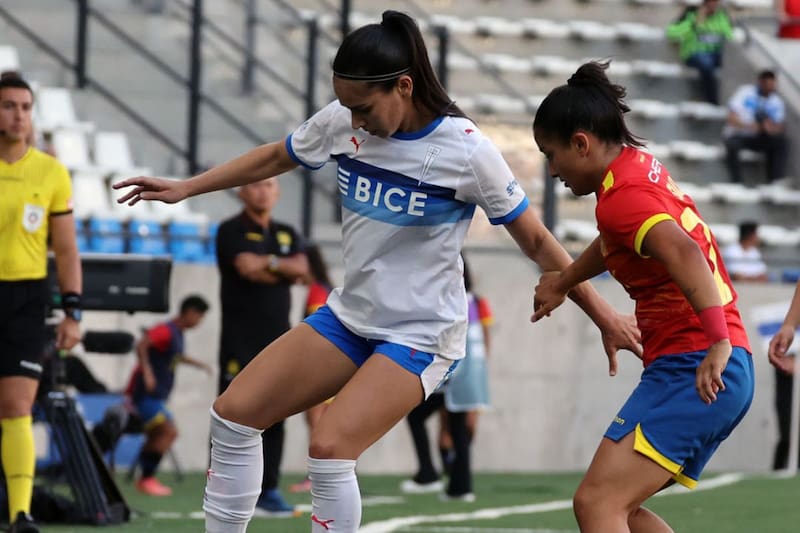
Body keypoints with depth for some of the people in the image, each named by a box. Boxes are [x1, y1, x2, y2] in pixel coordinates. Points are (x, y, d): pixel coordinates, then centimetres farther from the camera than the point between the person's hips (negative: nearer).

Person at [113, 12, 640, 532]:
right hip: (350, 315, 7)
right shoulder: (342, 121, -7)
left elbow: (538, 241, -10)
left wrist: (603, 314, -10)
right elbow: (275, 157, 15)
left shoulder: (467, 151, -20)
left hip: (420, 337, -6)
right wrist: (186, 188, 16)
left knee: (330, 449, -24)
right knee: (234, 414, 0)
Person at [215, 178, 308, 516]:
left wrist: (268, 263, -12)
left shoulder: (286, 235, 18)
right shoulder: (232, 231, 0)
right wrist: (285, 272, -5)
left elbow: (301, 268, 0)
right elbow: (247, 268, -16)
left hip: (278, 340, 6)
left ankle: (269, 490, 7)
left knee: (275, 418, 4)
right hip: (241, 340, -6)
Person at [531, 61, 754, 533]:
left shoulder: (622, 196, -14)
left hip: (692, 371, -10)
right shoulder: (641, 164, 16)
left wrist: (719, 342, -41)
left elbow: (684, 252, -32)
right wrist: (563, 282, 49)